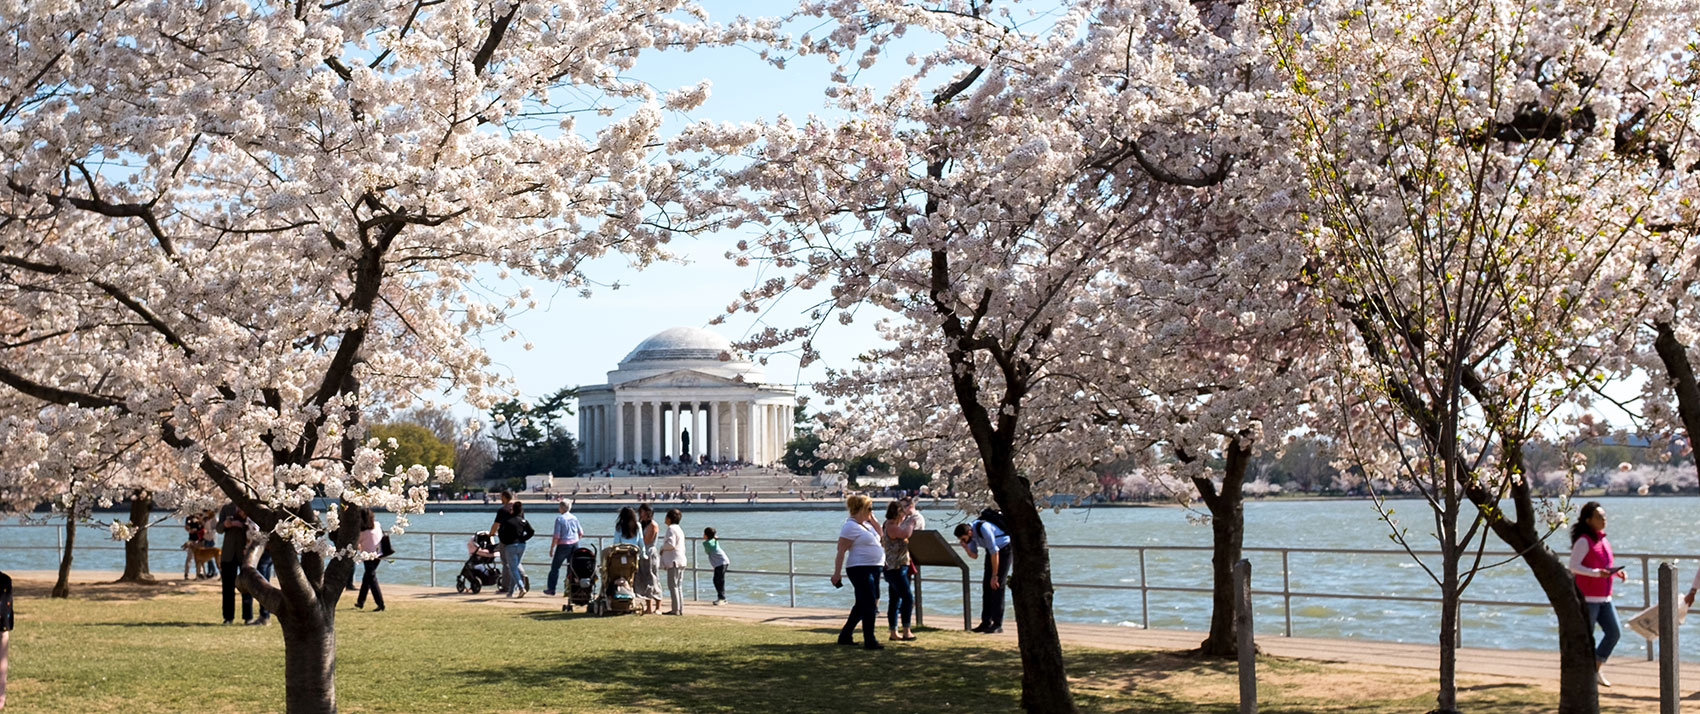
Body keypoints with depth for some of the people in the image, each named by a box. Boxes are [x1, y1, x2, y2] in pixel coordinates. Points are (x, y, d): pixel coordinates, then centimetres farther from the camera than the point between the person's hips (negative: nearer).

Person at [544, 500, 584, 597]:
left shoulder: (559, 519, -10)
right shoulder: (574, 518, 6)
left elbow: (556, 536, -13)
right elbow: (581, 533, 11)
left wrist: (551, 549, -6)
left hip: (563, 545, -5)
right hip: (575, 544, 5)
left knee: (555, 566, 6)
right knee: (572, 567, 10)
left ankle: (551, 588, 8)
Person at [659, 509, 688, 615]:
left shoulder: (671, 528, -9)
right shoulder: (679, 529, 20)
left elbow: (671, 544, -20)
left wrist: (662, 548, -3)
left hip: (674, 561, -10)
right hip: (681, 560, 10)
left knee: (672, 586, -8)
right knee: (679, 586, 12)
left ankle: (675, 609, -10)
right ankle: (680, 609, 12)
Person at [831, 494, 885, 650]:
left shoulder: (866, 524, 16)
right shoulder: (850, 527, -13)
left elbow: (879, 534, 21)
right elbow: (841, 550, -16)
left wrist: (872, 518, 12)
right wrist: (837, 573, -21)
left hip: (873, 569, 10)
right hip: (860, 569, -10)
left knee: (862, 605, 15)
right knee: (869, 605, -10)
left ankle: (845, 635, 24)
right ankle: (869, 641, -5)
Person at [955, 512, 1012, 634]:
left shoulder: (983, 528, -34)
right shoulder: (969, 531, -9)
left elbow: (994, 553, -30)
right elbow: (974, 555, 0)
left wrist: (994, 576, -25)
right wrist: (966, 547, -21)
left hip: (1004, 548, -8)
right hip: (992, 550, 8)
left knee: (998, 585, -14)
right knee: (986, 585, 0)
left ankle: (997, 624, -14)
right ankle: (986, 622, 2)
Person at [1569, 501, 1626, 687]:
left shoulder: (1603, 540, 13)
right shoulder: (1584, 541, -12)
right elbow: (1573, 566, -18)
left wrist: (1617, 572, 3)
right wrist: (1596, 573, -27)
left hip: (1604, 598, 8)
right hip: (1587, 597, -8)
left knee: (1614, 632, 3)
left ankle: (1596, 668, 16)